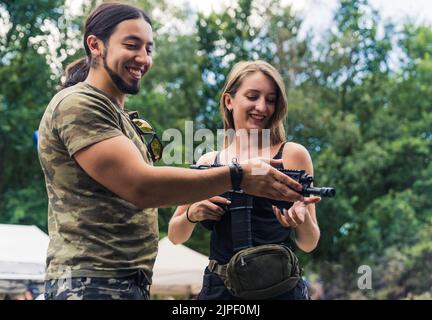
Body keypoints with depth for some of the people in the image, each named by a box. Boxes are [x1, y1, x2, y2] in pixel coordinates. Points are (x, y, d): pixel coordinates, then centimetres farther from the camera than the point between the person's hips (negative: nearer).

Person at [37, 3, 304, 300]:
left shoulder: (121, 118, 20)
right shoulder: (78, 104, -11)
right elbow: (139, 185, -23)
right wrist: (238, 175, -23)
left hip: (132, 282, 9)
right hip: (92, 283, -9)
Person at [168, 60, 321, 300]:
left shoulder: (292, 154, -2)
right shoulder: (208, 162, 5)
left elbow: (308, 244, -1)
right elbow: (175, 236, 8)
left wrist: (302, 219, -22)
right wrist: (192, 214, -12)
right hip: (218, 287, 2)